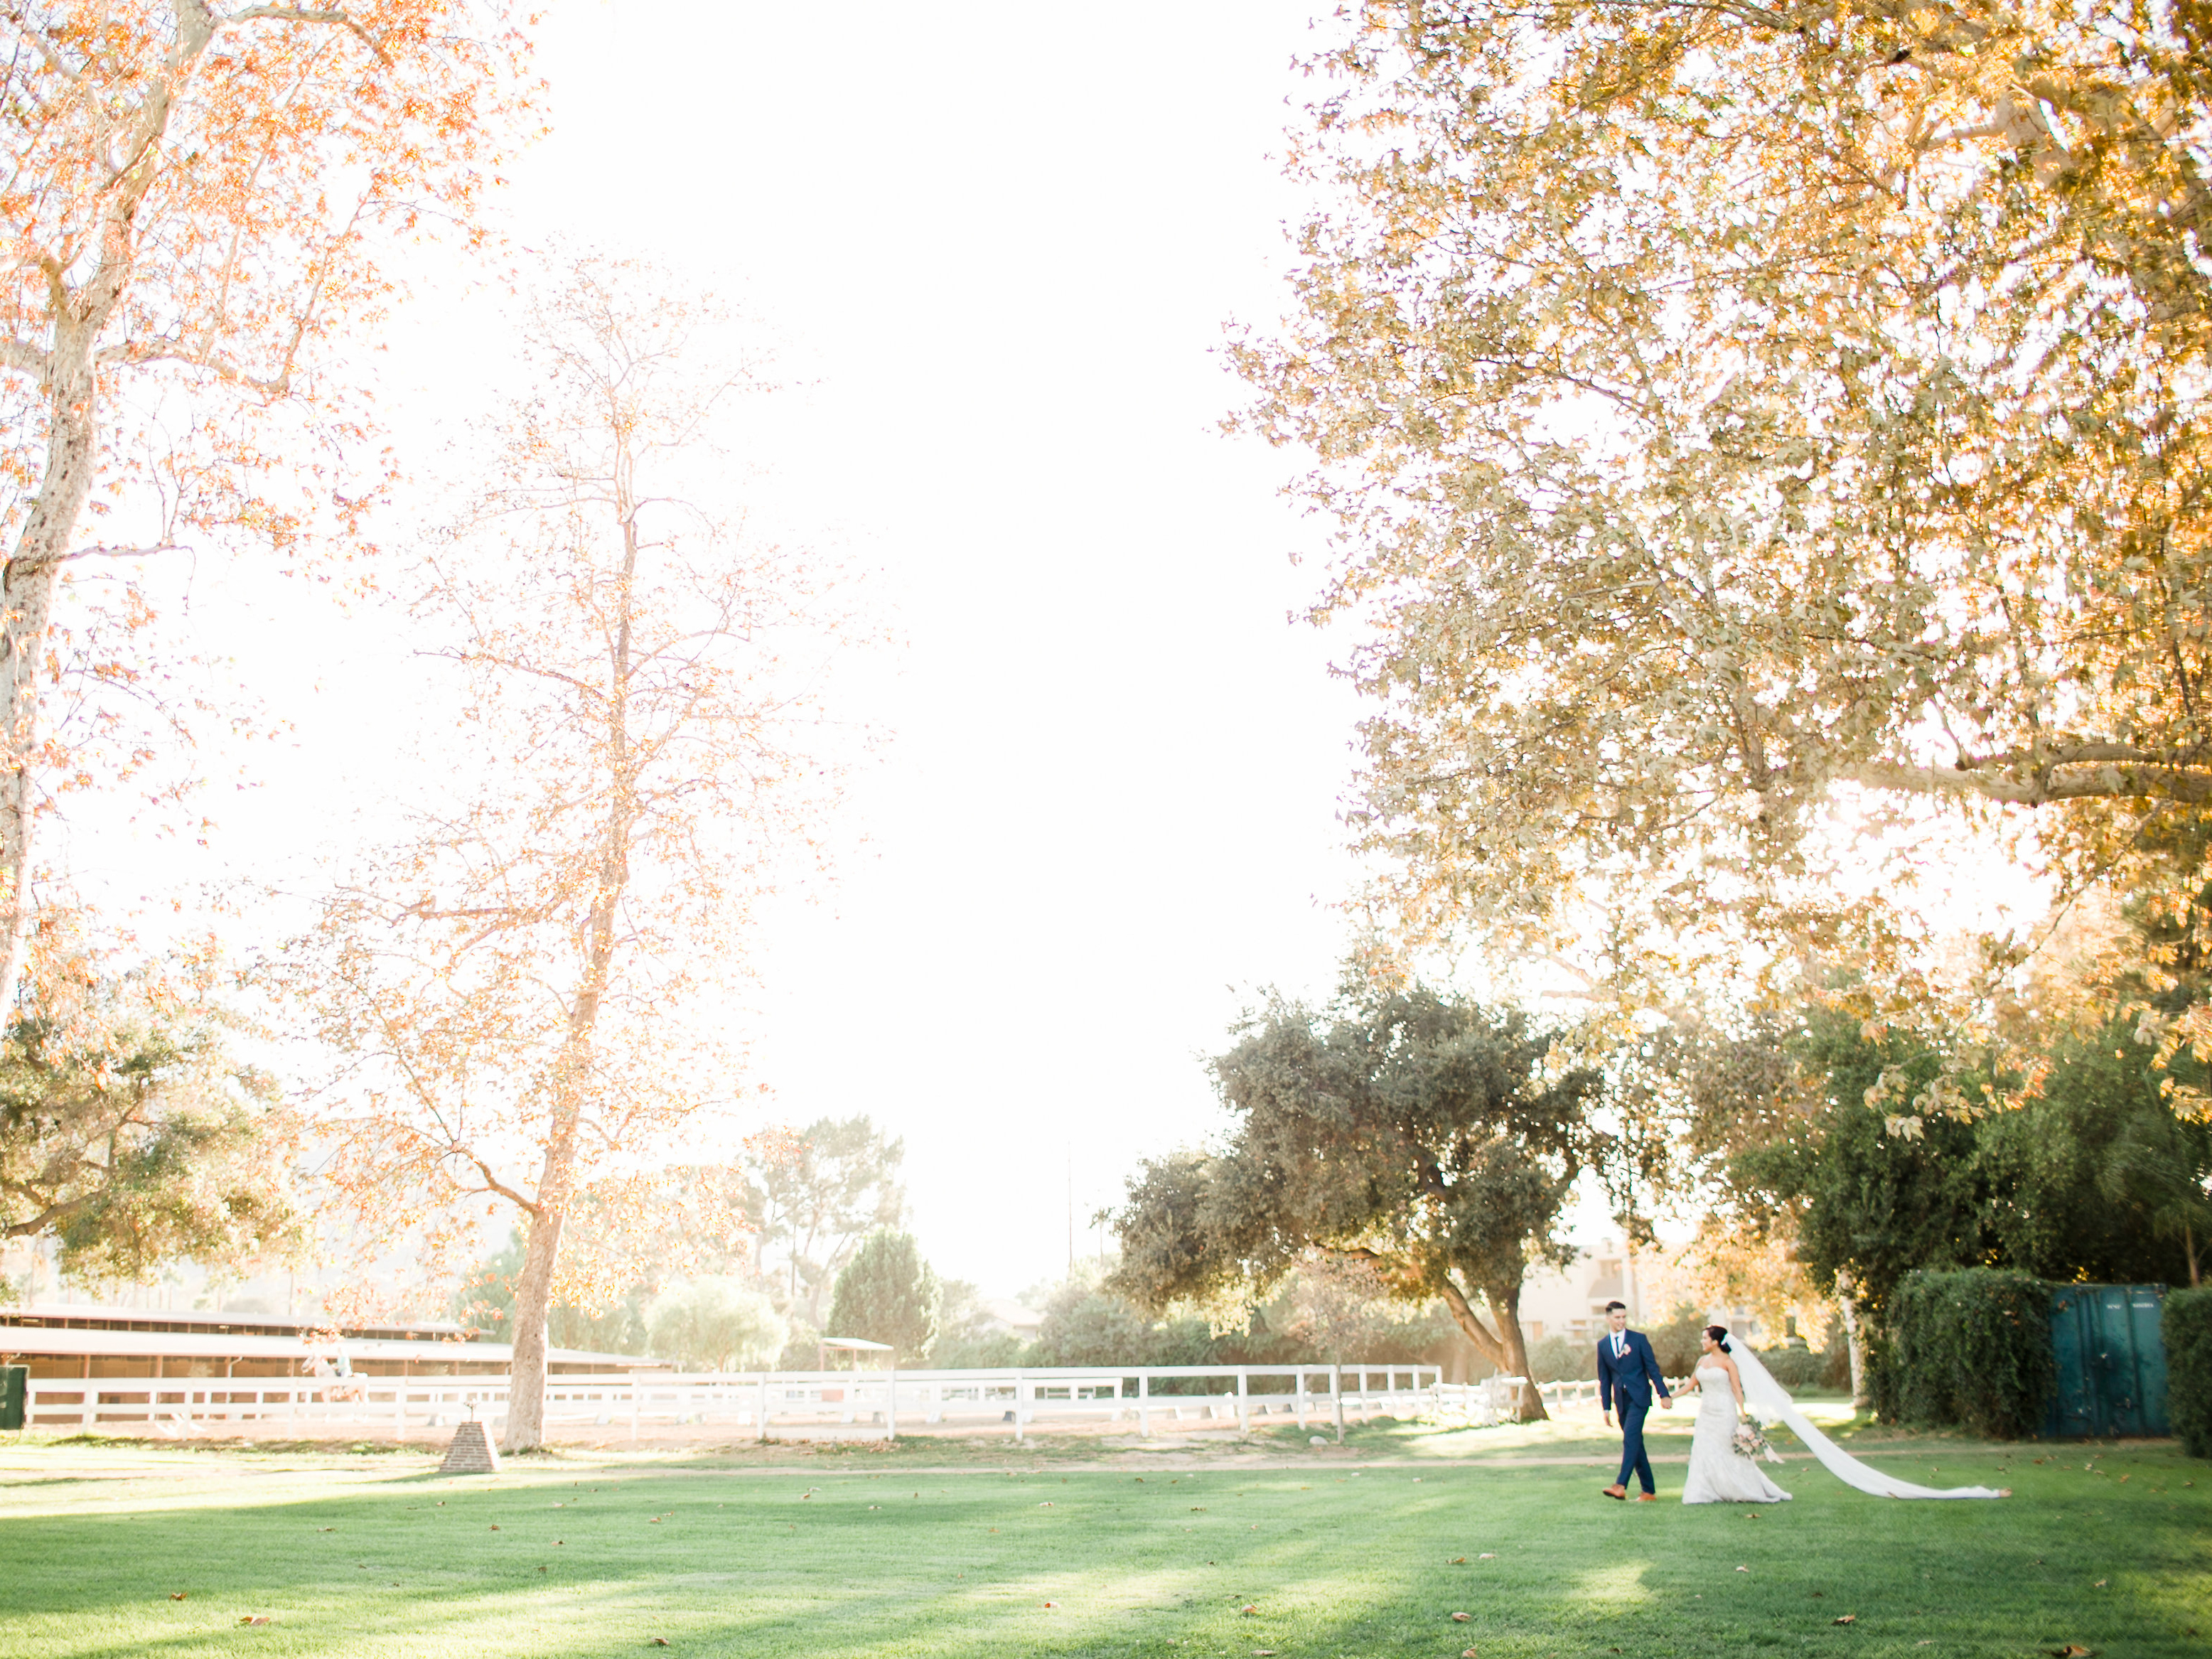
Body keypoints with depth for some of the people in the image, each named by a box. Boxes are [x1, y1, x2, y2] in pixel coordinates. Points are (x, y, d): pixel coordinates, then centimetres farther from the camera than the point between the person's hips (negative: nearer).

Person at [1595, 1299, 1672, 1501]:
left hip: (1639, 1398, -4)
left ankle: (1621, 1486, -27)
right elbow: (1604, 1378, 13)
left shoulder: (1639, 1339, 0)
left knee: (1630, 1439, -19)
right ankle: (1649, 1492, 13)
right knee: (1636, 1444, 7)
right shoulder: (1602, 1344, 10)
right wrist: (1606, 1408, 11)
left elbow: (1652, 1368, 0)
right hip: (1621, 1401, 4)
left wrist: (1664, 1394, -8)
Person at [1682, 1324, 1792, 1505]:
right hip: (1706, 1413, 6)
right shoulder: (1702, 1361, 8)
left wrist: (1742, 1412, -20)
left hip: (1724, 1413, -6)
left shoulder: (1727, 1361, -9)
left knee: (1730, 1453, -1)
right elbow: (1692, 1384, 17)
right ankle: (1705, 1494, 7)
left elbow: (1737, 1388, -12)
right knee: (1704, 1452, 2)